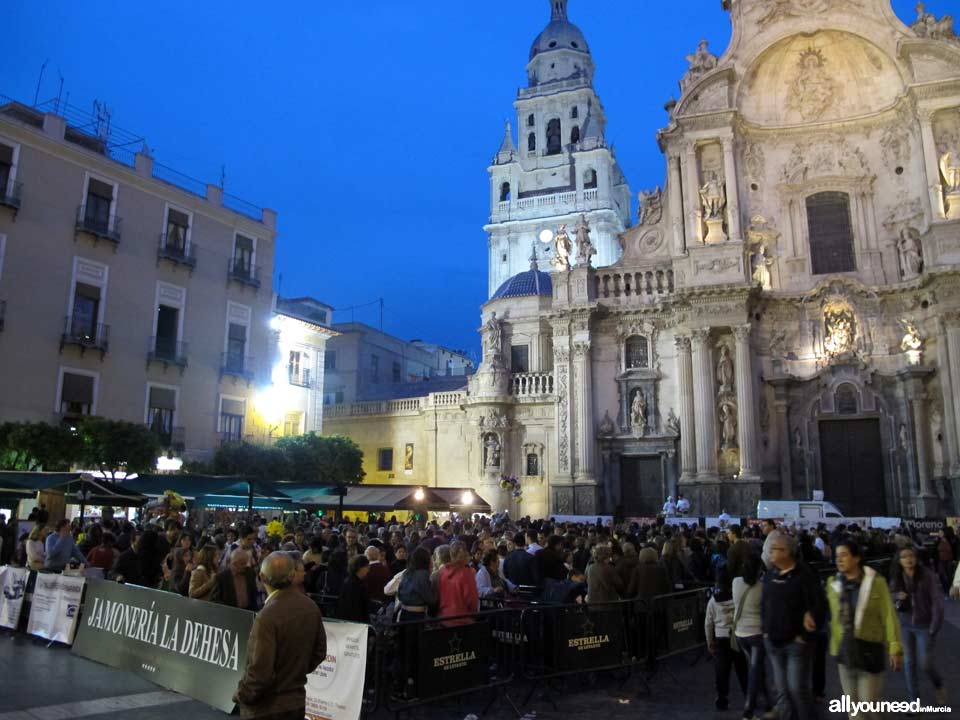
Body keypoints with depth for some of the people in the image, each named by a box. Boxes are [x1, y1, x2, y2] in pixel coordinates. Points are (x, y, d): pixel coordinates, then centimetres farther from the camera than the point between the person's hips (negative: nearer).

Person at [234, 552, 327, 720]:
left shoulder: (267, 617, -25)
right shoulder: (311, 607, -4)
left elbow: (260, 672, -24)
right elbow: (319, 651, 8)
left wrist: (241, 695, -7)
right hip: (297, 702, 6)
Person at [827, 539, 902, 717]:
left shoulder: (876, 581, -10)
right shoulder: (833, 583, 1)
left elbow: (889, 616, -10)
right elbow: (835, 618, 6)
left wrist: (895, 648, -13)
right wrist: (835, 648, 7)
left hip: (869, 647, -4)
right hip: (845, 649, 4)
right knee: (852, 704, 13)